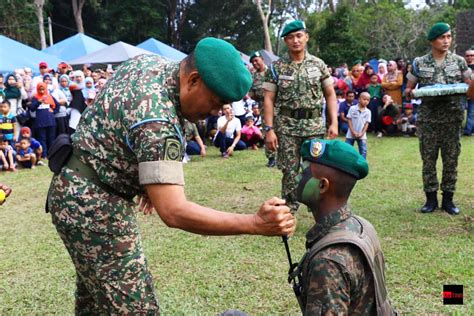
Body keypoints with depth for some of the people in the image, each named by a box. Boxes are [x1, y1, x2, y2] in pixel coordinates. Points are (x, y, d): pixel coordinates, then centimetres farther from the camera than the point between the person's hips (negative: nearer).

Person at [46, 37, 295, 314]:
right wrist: (256, 223, -40)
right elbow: (173, 212, -36)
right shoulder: (157, 122, -31)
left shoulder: (149, 61, -1)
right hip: (94, 207, -10)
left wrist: (152, 179, 11)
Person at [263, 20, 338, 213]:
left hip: (315, 125, 1)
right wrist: (269, 129, -8)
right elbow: (269, 100, -1)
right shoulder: (276, 68, 1)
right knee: (289, 172, 2)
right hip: (287, 126, -1)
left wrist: (334, 123, -3)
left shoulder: (318, 65, 6)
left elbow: (330, 95, 7)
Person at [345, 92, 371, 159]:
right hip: (351, 134, -1)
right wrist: (353, 131, -13)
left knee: (363, 151, -1)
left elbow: (367, 123, -2)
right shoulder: (352, 108, -8)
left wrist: (362, 133, -11)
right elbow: (349, 120, -7)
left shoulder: (368, 112, -3)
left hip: (361, 135, 1)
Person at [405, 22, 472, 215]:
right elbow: (408, 90, 9)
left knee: (451, 159, 5)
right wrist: (412, 93, -13)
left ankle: (448, 199, 16)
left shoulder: (459, 61, 6)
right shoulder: (419, 63, 3)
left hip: (453, 118, 1)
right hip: (428, 119, -1)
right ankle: (431, 198, 14)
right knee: (428, 159, 3)